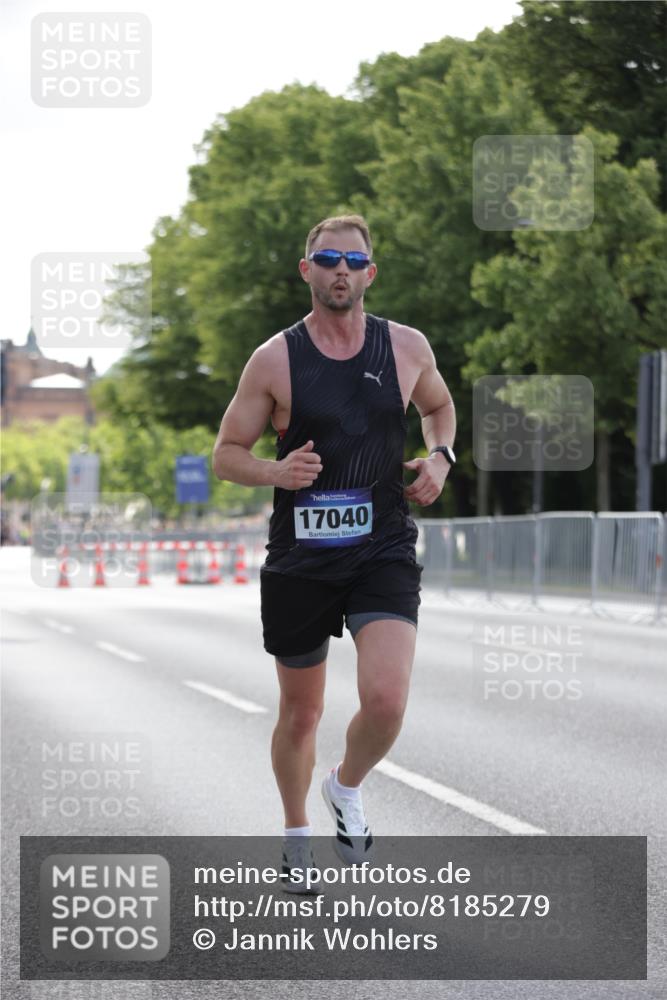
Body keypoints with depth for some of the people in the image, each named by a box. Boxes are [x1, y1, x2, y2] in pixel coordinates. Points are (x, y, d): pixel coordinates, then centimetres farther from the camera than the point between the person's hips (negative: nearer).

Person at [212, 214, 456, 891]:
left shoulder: (407, 347, 2)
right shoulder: (275, 359, -4)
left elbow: (439, 407, 23)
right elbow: (226, 454, 3)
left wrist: (439, 456, 3)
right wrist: (275, 471, -18)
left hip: (383, 553, 0)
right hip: (299, 558, 0)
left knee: (386, 701, -20)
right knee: (301, 713, 12)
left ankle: (347, 786, 12)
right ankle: (296, 832, 38)